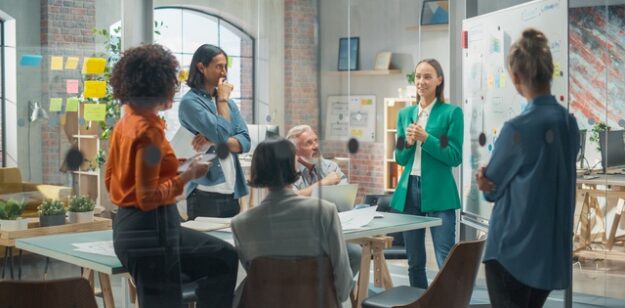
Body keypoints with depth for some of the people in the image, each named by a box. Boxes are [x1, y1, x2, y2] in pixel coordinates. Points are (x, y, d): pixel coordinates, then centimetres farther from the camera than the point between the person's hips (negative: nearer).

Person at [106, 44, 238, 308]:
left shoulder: (126, 122, 9)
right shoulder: (149, 130, -19)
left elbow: (110, 179, 18)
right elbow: (148, 197, -22)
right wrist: (188, 176, -13)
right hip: (149, 230, -10)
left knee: (223, 257, 21)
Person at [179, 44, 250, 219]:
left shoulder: (229, 103, 14)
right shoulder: (190, 102, -8)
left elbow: (245, 141, 4)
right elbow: (222, 134, -18)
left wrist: (215, 141, -12)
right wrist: (222, 100, -5)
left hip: (232, 193, 7)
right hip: (205, 194, -7)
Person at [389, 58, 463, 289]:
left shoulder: (452, 112, -3)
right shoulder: (405, 114, 12)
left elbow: (455, 157, -7)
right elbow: (400, 158, 13)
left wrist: (425, 138, -16)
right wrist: (408, 143, -7)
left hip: (438, 192, -5)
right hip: (408, 190, 5)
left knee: (446, 262, -8)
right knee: (414, 262, 12)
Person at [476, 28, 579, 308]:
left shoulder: (518, 128, -19)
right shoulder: (569, 123, 1)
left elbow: (491, 188, -7)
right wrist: (492, 181, -1)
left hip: (512, 251, -6)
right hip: (552, 252, 6)